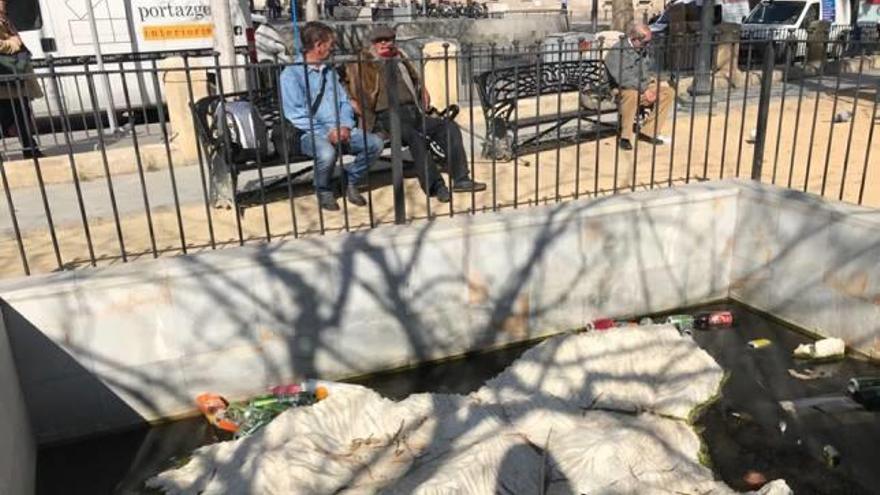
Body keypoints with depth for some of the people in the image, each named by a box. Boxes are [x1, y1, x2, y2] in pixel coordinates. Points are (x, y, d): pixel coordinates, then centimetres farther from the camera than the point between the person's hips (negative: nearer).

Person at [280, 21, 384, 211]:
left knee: (375, 143, -16)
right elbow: (295, 114, -11)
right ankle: (324, 192, -6)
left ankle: (350, 181, 7)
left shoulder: (329, 71, 20)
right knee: (327, 153, -38)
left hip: (339, 130, 6)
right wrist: (326, 133, -18)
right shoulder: (291, 73, -4)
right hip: (311, 133, -6)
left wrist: (345, 126, -3)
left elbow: (344, 101, 18)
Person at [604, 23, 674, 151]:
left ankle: (648, 131, -8)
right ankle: (625, 137, -27)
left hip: (644, 87, 8)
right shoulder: (617, 51, -15)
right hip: (622, 90, -8)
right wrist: (643, 90, -25)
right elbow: (621, 78, -26)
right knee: (632, 94, -41)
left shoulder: (643, 49, 11)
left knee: (669, 92, -10)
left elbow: (650, 70, 24)